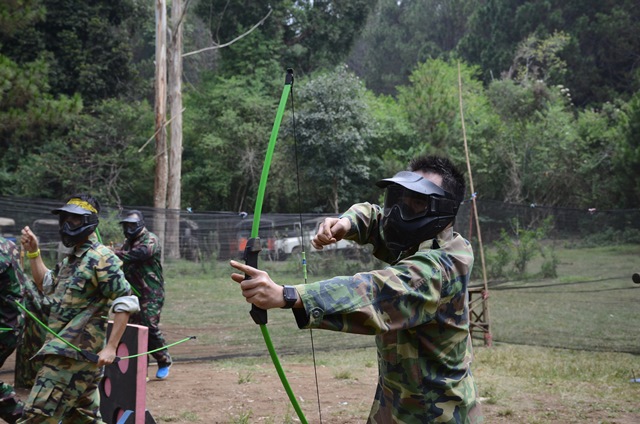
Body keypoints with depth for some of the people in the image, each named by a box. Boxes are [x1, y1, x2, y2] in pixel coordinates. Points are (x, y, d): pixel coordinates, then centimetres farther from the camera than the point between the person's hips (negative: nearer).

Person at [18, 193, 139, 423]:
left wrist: (110, 347, -22)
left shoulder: (101, 258, -14)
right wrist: (33, 252, 17)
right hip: (77, 352, 10)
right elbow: (45, 285, 29)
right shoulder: (72, 259, 16)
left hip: (75, 352, -10)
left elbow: (125, 304, -17)